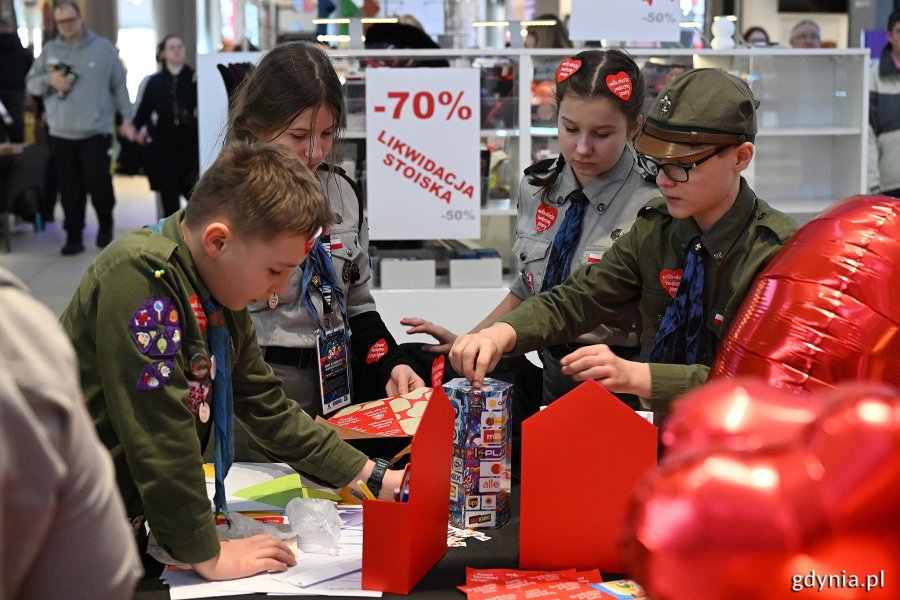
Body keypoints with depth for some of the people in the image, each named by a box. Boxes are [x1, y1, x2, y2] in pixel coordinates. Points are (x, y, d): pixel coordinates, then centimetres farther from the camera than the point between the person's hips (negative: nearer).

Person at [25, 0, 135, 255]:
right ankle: (74, 236, 11)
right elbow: (31, 84, 10)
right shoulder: (49, 50, 8)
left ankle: (105, 225, 20)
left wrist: (127, 119, 2)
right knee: (70, 187, 4)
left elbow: (119, 85, 5)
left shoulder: (103, 48, 1)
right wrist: (49, 80, -12)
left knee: (98, 182, -5)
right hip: (61, 133, 3)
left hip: (96, 131, -2)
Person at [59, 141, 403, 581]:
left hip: (124, 519, 8)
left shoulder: (223, 299, 4)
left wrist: (375, 478, 10)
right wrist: (206, 554, -21)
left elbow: (268, 409, 12)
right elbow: (156, 426, -26)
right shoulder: (140, 276, -24)